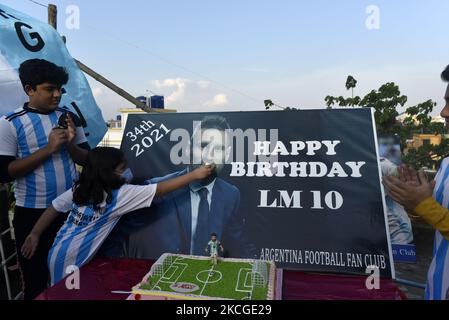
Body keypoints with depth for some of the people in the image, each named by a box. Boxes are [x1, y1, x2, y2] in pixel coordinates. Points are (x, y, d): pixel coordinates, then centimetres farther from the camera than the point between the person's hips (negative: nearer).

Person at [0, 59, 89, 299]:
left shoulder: (69, 118, 3)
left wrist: (70, 144, -16)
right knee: (36, 281, 13)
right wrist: (49, 148, -21)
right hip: (32, 213, -3)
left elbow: (88, 160, 5)